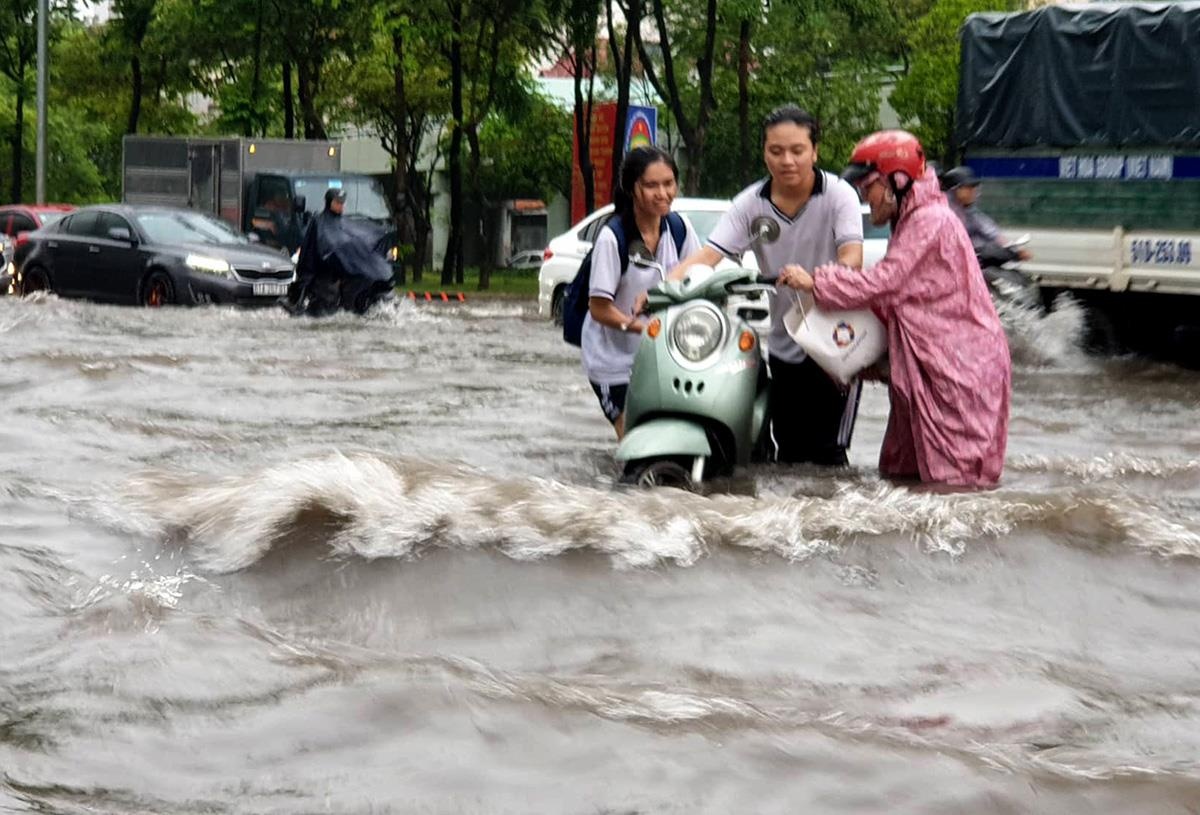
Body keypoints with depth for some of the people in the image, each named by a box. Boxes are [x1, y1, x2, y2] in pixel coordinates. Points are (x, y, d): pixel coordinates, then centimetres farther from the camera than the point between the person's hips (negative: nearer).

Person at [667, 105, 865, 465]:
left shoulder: (838, 195, -10)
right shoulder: (751, 203, -1)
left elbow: (852, 258, -25)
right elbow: (709, 254, -12)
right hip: (783, 347, 4)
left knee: (826, 453, -8)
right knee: (785, 454, 11)